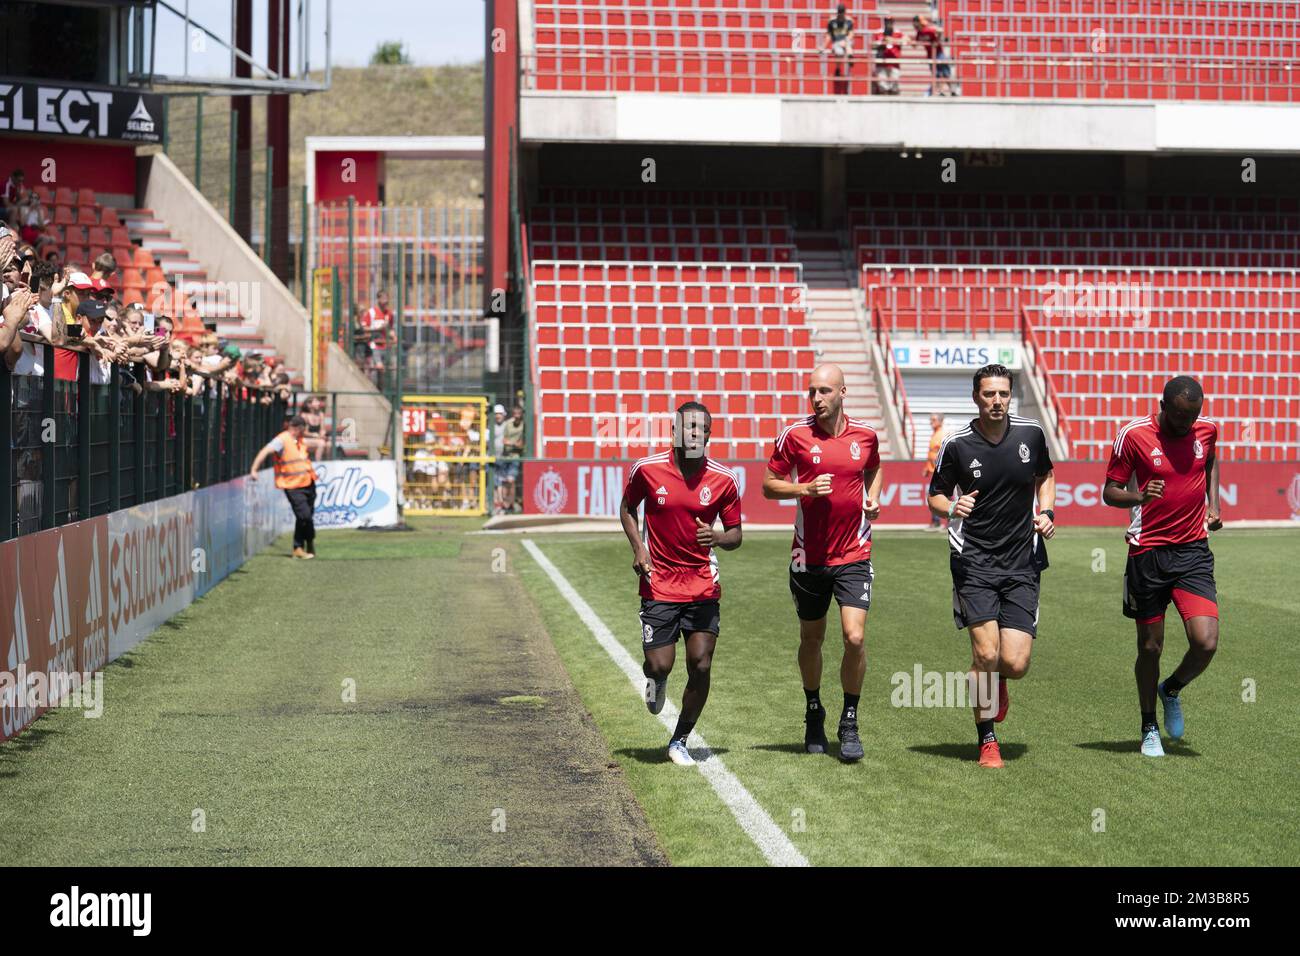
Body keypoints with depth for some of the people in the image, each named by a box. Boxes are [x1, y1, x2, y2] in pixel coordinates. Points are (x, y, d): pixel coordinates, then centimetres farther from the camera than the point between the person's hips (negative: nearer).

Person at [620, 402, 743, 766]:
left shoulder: (723, 480, -4)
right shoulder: (647, 469, -6)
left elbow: (735, 535, 4)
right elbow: (627, 508, 12)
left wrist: (718, 537, -19)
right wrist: (638, 548, -4)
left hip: (703, 587, 1)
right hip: (659, 584, -1)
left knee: (700, 667, -4)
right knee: (660, 665, -6)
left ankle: (680, 741, 15)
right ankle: (655, 681, 34)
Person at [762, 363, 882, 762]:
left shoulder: (865, 434, 1)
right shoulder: (795, 434, -6)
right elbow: (769, 486, 0)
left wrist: (873, 498, 4)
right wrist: (805, 488, -17)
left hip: (854, 555, 0)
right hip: (809, 557, 0)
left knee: (855, 638, -13)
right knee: (811, 639, 12)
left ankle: (850, 722, 4)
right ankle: (814, 713, 35)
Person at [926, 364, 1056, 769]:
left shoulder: (1031, 433, 2)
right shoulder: (956, 444, -5)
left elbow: (1045, 476, 21)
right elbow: (935, 496, 6)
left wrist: (1046, 512, 4)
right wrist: (952, 507, -16)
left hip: (1023, 563, 2)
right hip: (973, 561, -2)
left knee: (1015, 664, -7)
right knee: (986, 653, -14)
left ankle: (995, 682, 32)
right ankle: (987, 740, 7)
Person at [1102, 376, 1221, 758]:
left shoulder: (1207, 429, 1)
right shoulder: (1133, 435, -10)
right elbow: (1109, 492, -4)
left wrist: (1213, 505, 10)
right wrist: (1139, 497, -25)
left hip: (1193, 551, 2)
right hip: (1148, 552, -2)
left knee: (1206, 642, -12)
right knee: (1150, 646, 6)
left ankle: (1172, 690, 21)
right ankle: (1149, 729, 26)